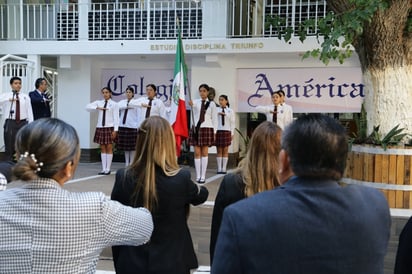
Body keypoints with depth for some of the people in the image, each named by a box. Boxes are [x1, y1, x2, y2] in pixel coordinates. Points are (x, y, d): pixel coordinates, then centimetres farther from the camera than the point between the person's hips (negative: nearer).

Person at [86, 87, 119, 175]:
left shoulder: (114, 104, -1)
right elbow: (87, 107, 1)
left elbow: (116, 118, -5)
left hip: (109, 127, -4)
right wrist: (98, 108, -12)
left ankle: (108, 169, 5)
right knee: (103, 148, 6)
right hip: (100, 127, 4)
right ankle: (103, 169, 10)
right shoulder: (99, 102, 9)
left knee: (109, 148, 0)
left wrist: (115, 130, -12)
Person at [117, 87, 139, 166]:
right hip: (123, 126, 4)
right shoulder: (122, 102, 11)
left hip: (132, 126, -4)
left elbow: (138, 116, -3)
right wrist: (128, 105, -20)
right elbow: (117, 107, -12)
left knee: (132, 147, 0)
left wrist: (138, 127, -9)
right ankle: (127, 164, 18)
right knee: (125, 146, 9)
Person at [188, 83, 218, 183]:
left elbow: (214, 119, 5)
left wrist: (214, 132, 1)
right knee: (197, 153, 1)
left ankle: (203, 176, 6)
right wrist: (191, 105, -44)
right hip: (196, 128, 1)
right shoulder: (195, 102, 4)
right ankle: (198, 176, 6)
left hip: (207, 129, -1)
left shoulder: (211, 104, 3)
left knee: (205, 152, 2)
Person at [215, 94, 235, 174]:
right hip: (218, 131, 0)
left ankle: (224, 168, 7)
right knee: (219, 150, 1)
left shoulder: (230, 111, 6)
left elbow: (232, 122, 6)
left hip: (227, 131, 0)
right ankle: (219, 168, 5)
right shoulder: (216, 110, 4)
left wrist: (232, 133, 3)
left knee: (225, 150, 2)